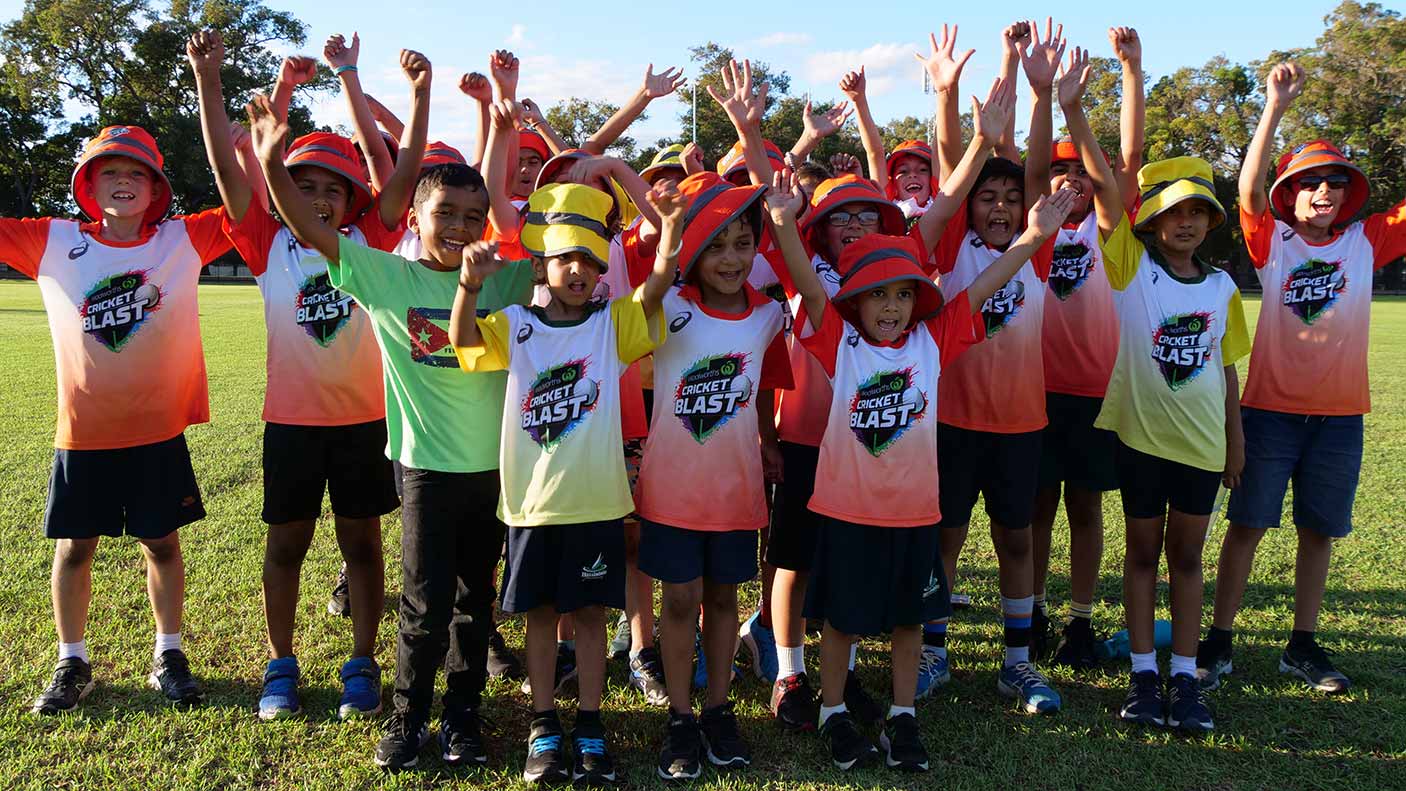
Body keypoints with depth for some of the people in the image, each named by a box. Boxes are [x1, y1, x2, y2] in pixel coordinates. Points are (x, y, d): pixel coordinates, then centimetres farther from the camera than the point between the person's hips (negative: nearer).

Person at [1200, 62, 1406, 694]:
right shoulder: (1272, 242, -3)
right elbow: (1248, 190, -19)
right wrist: (1275, 107, -29)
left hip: (1340, 415, 3)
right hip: (1271, 408, -3)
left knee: (1319, 531, 11)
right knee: (1247, 523, 2)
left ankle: (1303, 646, 23)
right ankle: (1217, 642, 10)